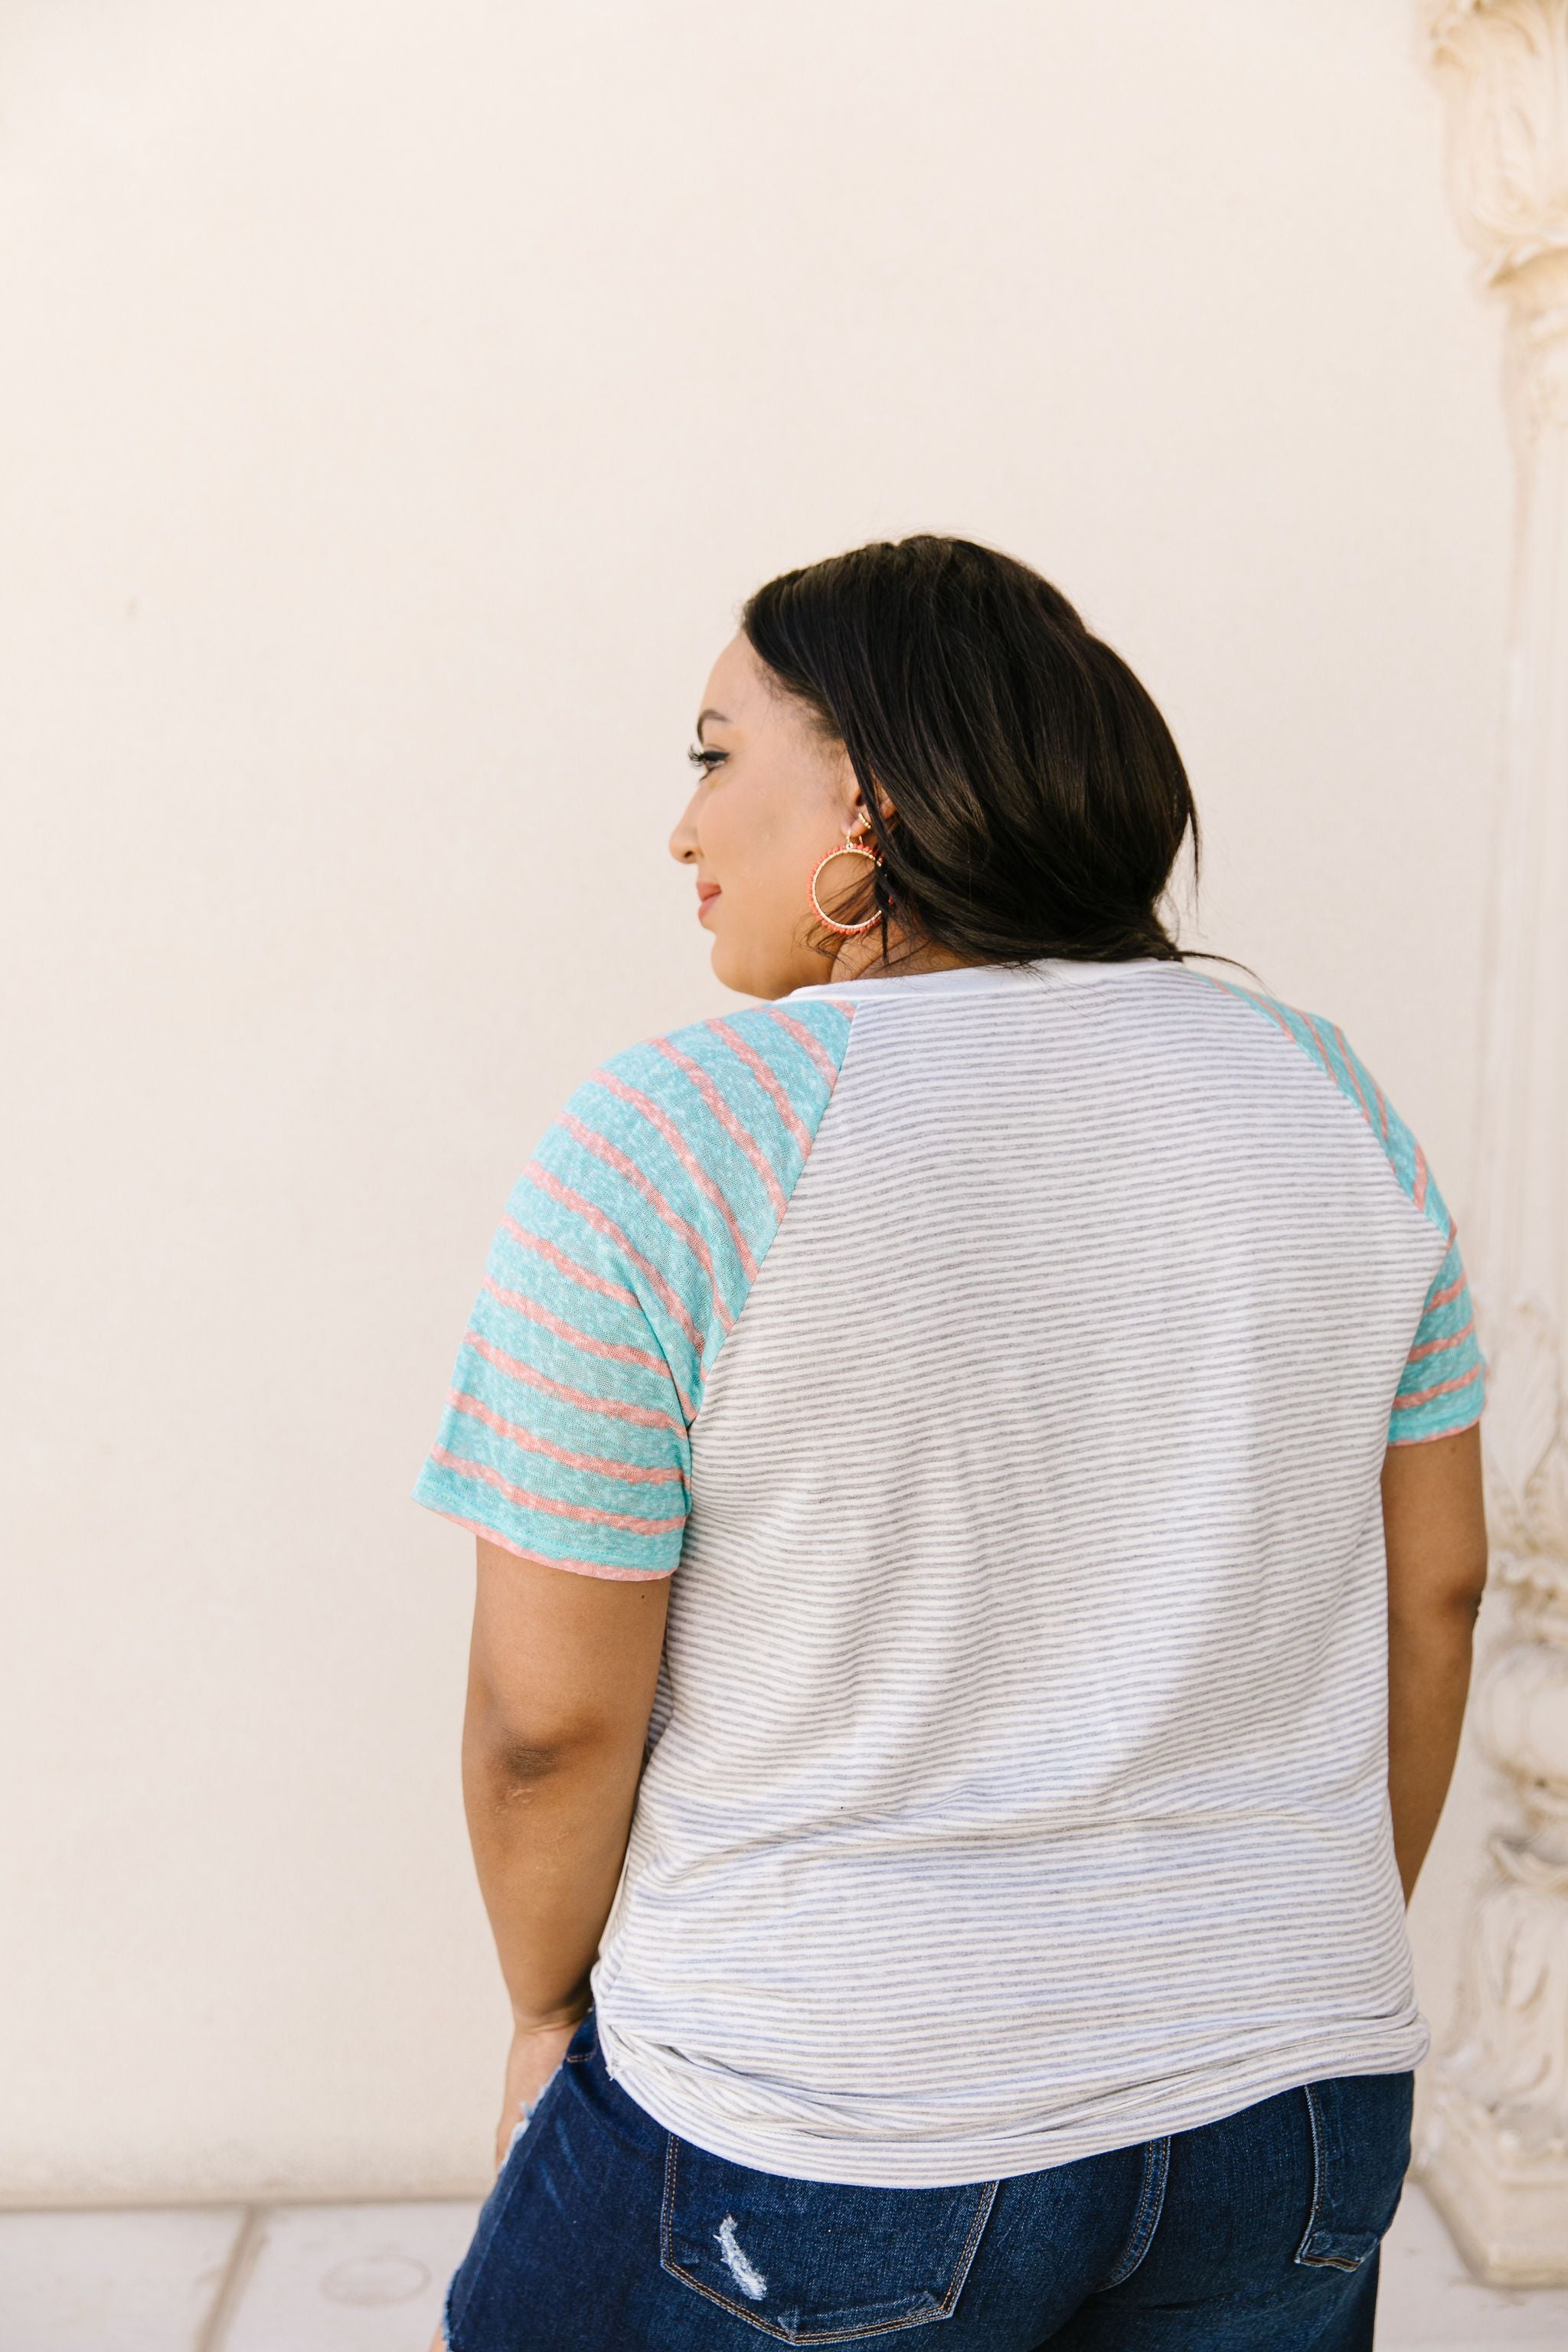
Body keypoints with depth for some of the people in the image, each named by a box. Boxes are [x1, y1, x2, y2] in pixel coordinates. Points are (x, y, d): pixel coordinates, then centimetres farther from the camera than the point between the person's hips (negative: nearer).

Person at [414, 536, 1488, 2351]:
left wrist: (549, 2008, 5)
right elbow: (1433, 1581, 4)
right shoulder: (1319, 1090, -1)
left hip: (827, 2136, -4)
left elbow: (549, 1707, -13)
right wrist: (1320, 1967, 16)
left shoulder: (661, 1149, -16)